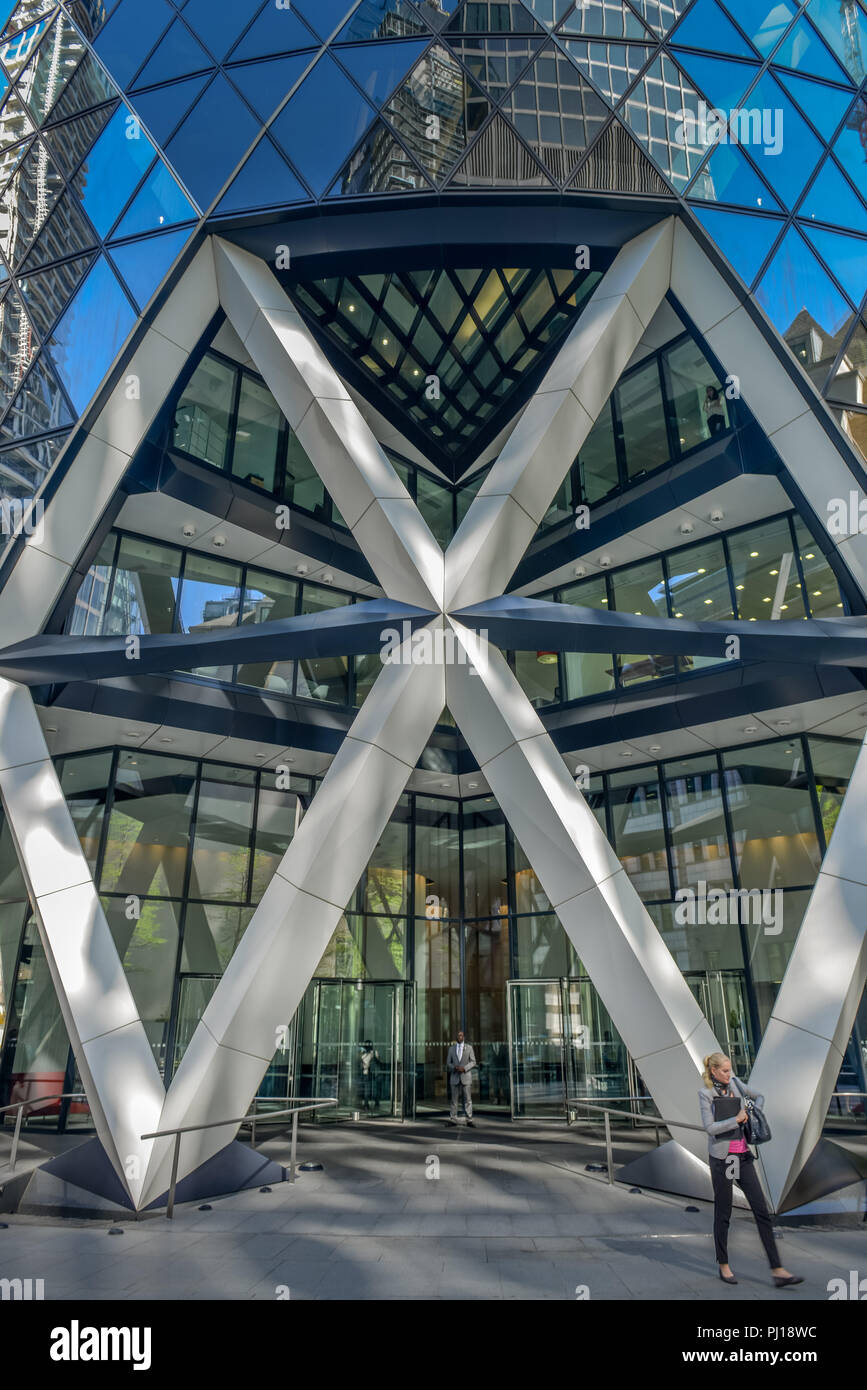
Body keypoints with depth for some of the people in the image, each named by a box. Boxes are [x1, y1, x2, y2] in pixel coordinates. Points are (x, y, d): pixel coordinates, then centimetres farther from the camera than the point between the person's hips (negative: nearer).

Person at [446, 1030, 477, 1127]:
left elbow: (473, 1062, -1)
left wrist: (464, 1068, -17)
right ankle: (453, 1120, 7)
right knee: (454, 1099, 2)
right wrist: (455, 1068, -14)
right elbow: (448, 1063, 7)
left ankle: (469, 1121, 3)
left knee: (468, 1099, -2)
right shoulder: (451, 1048, 7)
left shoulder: (469, 1048, 2)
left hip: (466, 1076, -1)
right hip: (454, 1076, 1)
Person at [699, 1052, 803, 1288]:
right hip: (721, 1157, -5)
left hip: (743, 1156, 5)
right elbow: (710, 1127, -19)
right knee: (723, 1213, 6)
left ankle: (777, 1271, 3)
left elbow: (759, 1097, 20)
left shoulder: (735, 1083, 4)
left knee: (761, 1210, 0)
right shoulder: (705, 1093, -11)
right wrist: (737, 1119, -18)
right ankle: (723, 1266, 22)